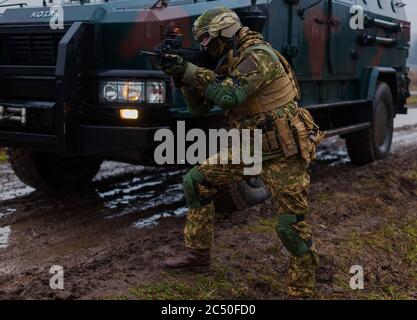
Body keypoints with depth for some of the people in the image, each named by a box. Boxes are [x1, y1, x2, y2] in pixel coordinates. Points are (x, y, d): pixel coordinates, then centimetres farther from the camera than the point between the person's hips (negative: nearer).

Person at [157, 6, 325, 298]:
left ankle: (302, 291, 13)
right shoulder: (228, 65, 10)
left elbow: (230, 95, -31)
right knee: (197, 182, 7)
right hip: (250, 148, 9)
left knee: (292, 226, -5)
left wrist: (190, 70, -24)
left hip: (282, 153, -9)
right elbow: (200, 108, 9)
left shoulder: (258, 55, -18)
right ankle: (198, 251, 20)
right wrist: (183, 77, -7)